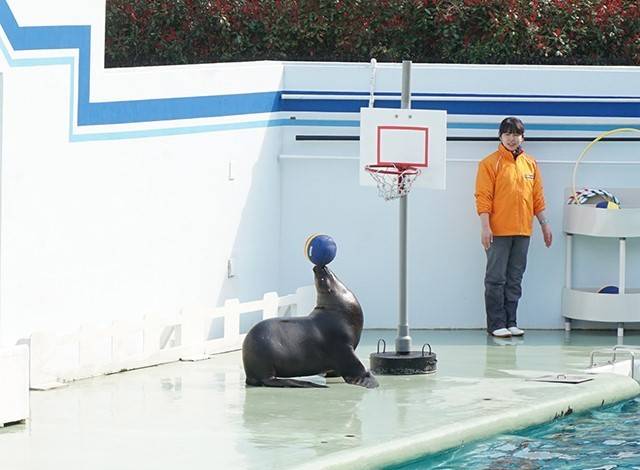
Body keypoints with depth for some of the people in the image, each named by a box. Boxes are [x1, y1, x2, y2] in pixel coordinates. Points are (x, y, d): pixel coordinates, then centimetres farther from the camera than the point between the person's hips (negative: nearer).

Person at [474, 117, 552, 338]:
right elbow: (483, 197, -8)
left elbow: (537, 197, 16)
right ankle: (496, 324, 1)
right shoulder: (490, 163, -4)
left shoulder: (530, 164, 12)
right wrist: (485, 226, -16)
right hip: (498, 232, -5)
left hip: (523, 232, 5)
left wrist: (544, 224, 13)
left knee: (515, 280, 9)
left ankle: (511, 322, 15)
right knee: (496, 279, -2)